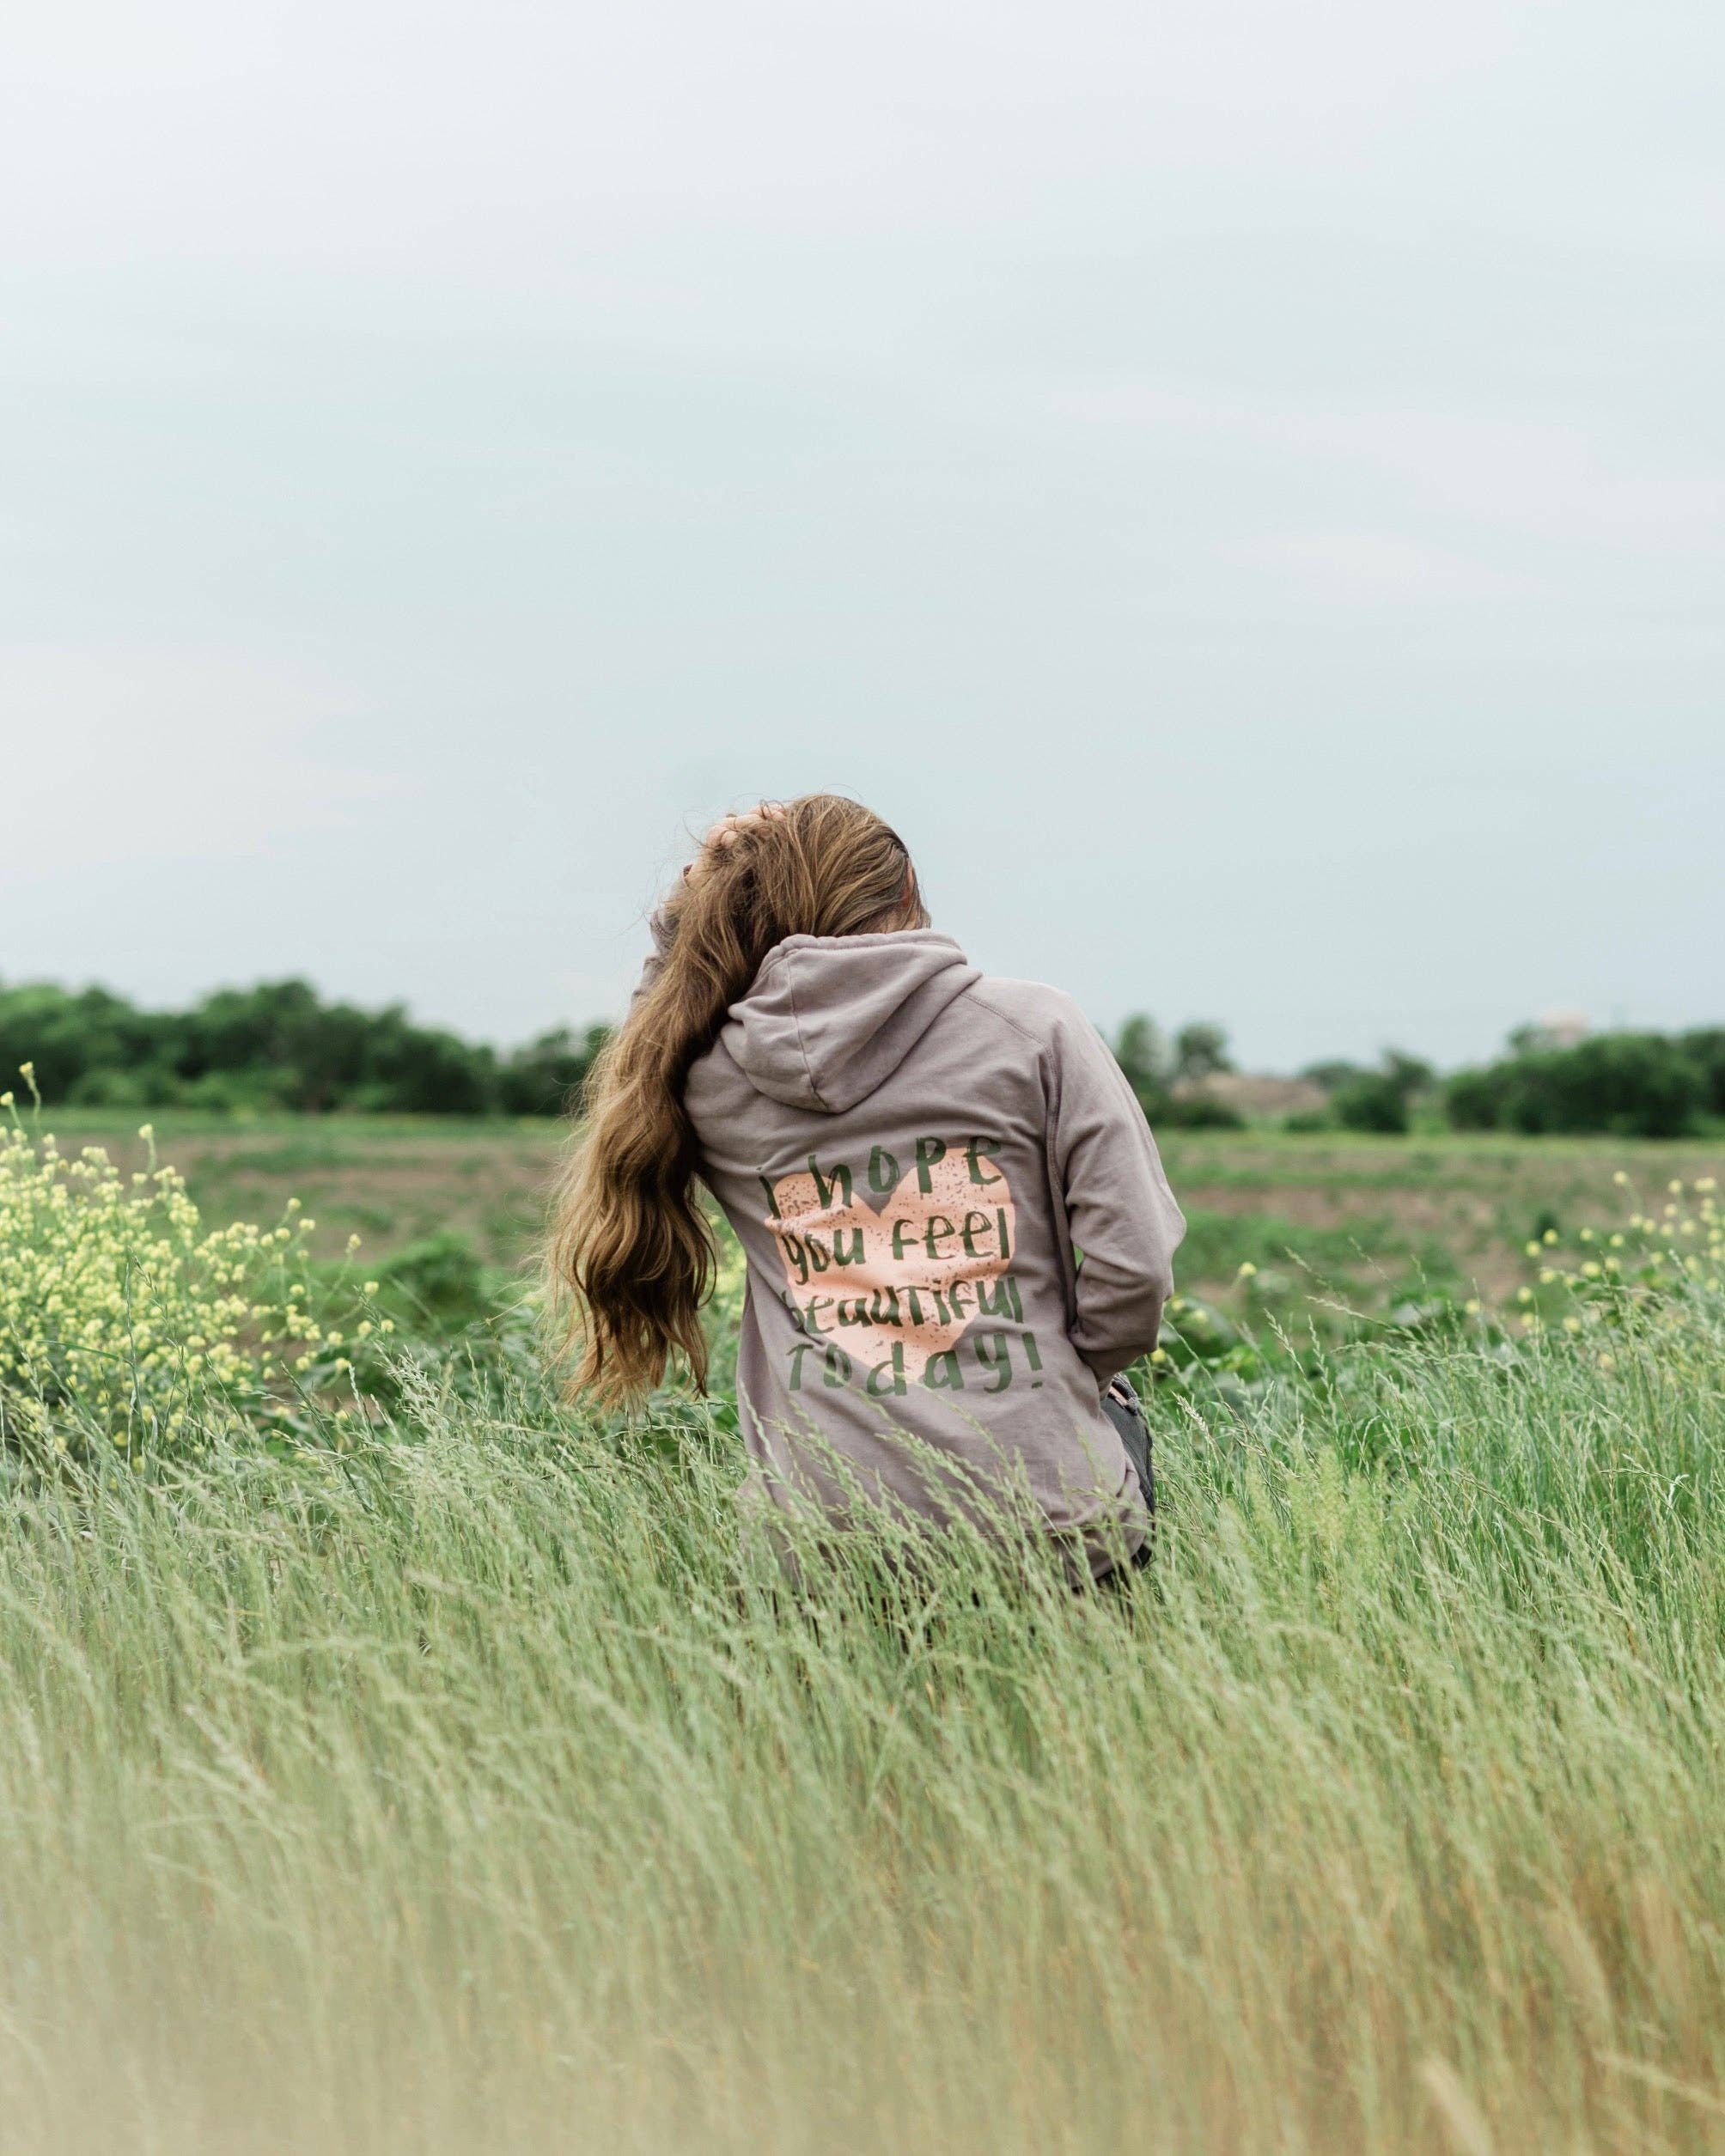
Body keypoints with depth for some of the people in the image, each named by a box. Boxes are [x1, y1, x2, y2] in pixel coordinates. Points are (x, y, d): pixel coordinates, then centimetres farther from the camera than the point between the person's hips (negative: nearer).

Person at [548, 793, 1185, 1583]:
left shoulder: (708, 1077, 3)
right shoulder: (1033, 1027, -3)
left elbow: (645, 1068, 30)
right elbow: (1131, 1268, -7)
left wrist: (684, 918, 17)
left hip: (826, 1534, 2)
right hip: (1047, 1521, -1)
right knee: (1113, 1416, 35)